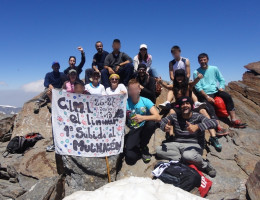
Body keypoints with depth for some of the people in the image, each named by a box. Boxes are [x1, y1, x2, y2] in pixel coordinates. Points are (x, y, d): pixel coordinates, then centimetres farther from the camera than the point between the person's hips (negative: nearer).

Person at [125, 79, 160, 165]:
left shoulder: (146, 101, -9)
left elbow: (158, 117, -22)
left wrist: (143, 117, -37)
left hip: (144, 128, 1)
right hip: (133, 131, -1)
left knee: (151, 123, -35)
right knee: (130, 157, -24)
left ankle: (143, 147, -6)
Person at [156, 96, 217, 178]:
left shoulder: (197, 117, -8)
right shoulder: (175, 117, 4)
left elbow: (214, 123, -22)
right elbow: (161, 121, 8)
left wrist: (197, 126, -39)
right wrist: (164, 127, -19)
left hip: (194, 145, -4)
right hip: (177, 144, 4)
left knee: (187, 155, -39)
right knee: (158, 150, -19)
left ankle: (205, 165, -7)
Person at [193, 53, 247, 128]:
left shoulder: (214, 68, 9)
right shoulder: (196, 72, -2)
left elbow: (221, 79, 17)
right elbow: (198, 87, -9)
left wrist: (221, 87, -3)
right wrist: (207, 97, -18)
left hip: (216, 91, 4)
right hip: (204, 94, -4)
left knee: (228, 96, -21)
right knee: (210, 108, -28)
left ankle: (234, 120, -20)